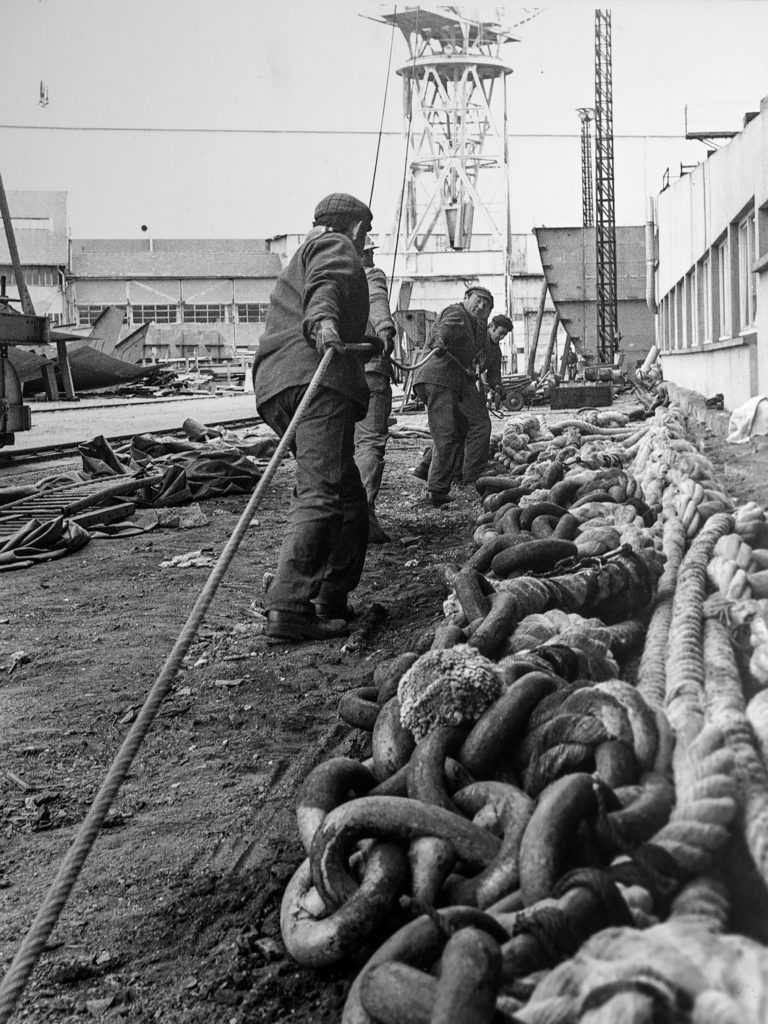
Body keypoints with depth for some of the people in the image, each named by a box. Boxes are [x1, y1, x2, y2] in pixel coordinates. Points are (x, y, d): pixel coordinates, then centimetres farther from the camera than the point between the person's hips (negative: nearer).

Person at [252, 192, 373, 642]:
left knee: (349, 498, 13)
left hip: (275, 385, 10)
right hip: (315, 376, -10)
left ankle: (332, 601, 14)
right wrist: (323, 319, -33)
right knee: (323, 493, -18)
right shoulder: (335, 247, 10)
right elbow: (325, 285, -12)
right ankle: (290, 608, -26)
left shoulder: (301, 258, 40)